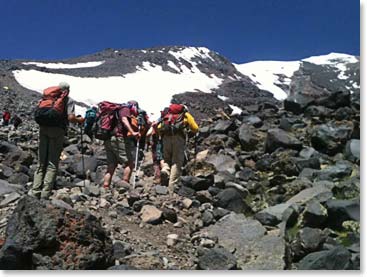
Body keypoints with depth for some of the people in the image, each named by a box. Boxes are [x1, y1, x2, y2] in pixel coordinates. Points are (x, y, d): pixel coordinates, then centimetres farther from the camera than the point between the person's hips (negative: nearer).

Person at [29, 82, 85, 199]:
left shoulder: (47, 98, 17)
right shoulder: (68, 100, 5)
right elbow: (71, 118, -7)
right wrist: (79, 120, 12)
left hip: (43, 128, 4)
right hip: (57, 130, -4)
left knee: (41, 163, 10)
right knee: (52, 164, 0)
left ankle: (35, 191, 4)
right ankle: (45, 194, -6)